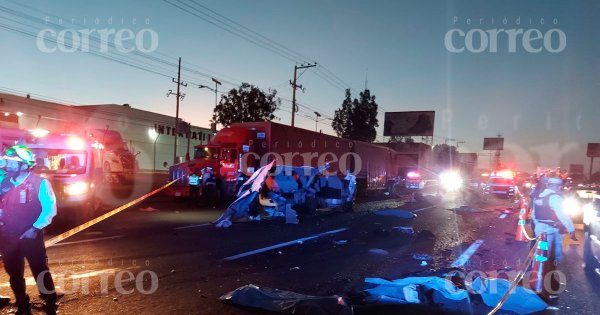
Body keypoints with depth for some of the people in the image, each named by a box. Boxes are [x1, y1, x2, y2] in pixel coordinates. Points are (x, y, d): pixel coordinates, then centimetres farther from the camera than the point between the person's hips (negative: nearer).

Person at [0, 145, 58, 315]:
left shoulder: (40, 183, -9)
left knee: (41, 272, 0)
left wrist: (35, 228, -18)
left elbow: (49, 209, -12)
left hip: (31, 237, -5)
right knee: (14, 274, 16)